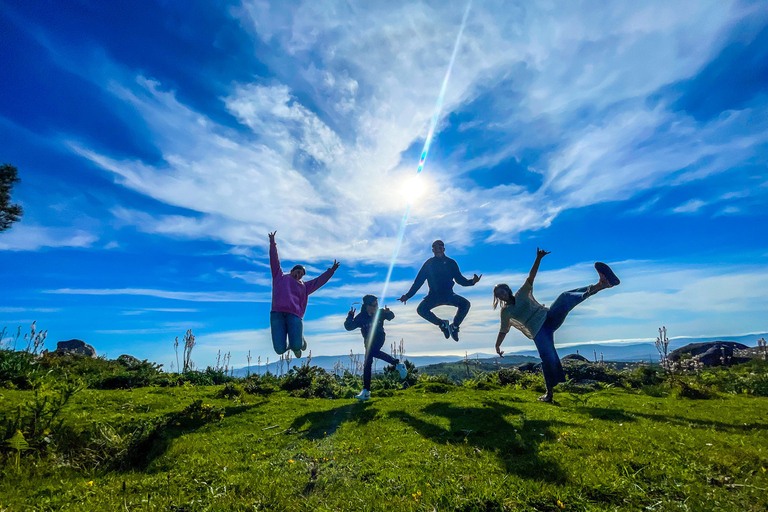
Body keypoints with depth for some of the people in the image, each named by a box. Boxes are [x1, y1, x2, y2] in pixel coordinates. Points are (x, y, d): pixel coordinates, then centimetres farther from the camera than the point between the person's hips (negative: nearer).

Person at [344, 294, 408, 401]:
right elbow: (349, 327, -15)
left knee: (373, 352, -33)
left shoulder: (380, 312, -13)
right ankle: (366, 391, 8)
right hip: (369, 341, 3)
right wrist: (350, 317, -30)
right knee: (367, 364, 0)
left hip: (379, 337, -3)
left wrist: (388, 313, -15)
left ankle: (398, 364, -19)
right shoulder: (361, 317, -14)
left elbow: (390, 317, 7)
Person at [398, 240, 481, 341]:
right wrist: (408, 295, -8)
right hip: (434, 296, -1)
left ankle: (454, 326, 1)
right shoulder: (429, 264, 1)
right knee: (421, 310, -24)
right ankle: (442, 324, 0)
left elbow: (460, 279, 7)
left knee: (465, 304, -22)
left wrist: (471, 282, -14)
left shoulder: (451, 263, 4)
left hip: (448, 295, 1)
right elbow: (418, 281, 1)